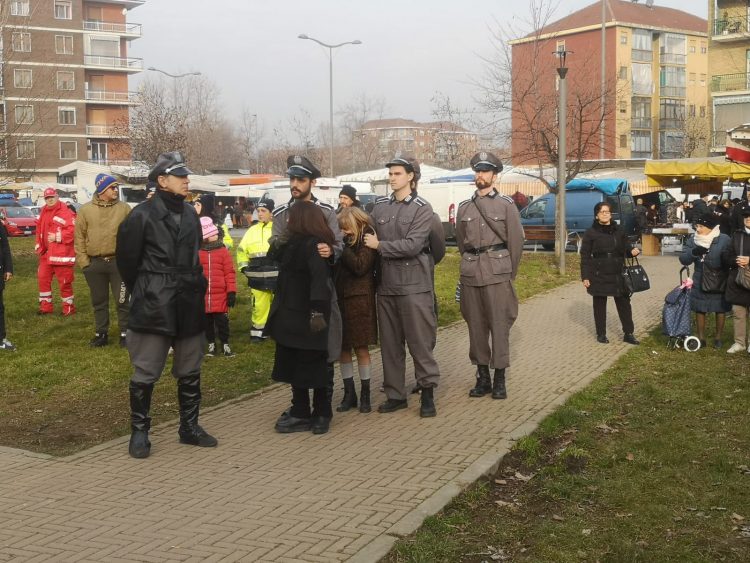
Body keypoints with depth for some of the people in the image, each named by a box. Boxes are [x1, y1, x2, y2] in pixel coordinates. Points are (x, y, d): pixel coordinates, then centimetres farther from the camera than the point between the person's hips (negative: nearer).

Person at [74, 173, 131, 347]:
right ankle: (101, 334, 22)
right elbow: (80, 237, 5)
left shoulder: (124, 208, 2)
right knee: (99, 302, 11)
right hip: (95, 263, 2)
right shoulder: (86, 210, 3)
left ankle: (125, 334, 13)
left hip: (119, 262, -1)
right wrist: (83, 261, -1)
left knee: (122, 301, 3)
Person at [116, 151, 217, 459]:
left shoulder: (190, 215, 11)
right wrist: (143, 294, 6)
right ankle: (139, 431, 13)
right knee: (145, 372, 0)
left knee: (190, 371, 13)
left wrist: (195, 286, 14)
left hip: (189, 305, 6)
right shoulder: (142, 215, -10)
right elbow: (127, 261, -3)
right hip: (153, 306, -6)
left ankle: (189, 427, 25)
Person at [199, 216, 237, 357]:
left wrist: (231, 292, -6)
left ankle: (225, 345, 15)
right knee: (207, 322, 11)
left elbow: (230, 273, -1)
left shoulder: (223, 251, -1)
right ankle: (211, 345, 24)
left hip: (220, 295, -1)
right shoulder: (197, 253, 1)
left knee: (222, 321, 3)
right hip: (203, 295, 1)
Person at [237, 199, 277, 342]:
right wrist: (244, 267, 10)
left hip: (278, 276, -3)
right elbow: (242, 250, 18)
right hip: (258, 278, 4)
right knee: (259, 305, 9)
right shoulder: (252, 230, 9)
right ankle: (258, 331, 20)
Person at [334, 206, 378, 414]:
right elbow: (335, 267, 9)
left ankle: (365, 395, 15)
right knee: (342, 348, 7)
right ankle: (349, 393, 18)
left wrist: (343, 247, -17)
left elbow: (360, 266, -18)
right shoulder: (344, 241, 8)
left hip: (359, 299, -5)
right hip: (340, 298, 5)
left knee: (361, 348, 3)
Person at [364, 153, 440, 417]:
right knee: (389, 343, 9)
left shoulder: (422, 209, -4)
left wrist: (379, 245, -9)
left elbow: (412, 245, -15)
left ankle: (428, 394, 9)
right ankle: (395, 394, 19)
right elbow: (368, 239, 11)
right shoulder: (379, 207, 11)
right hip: (386, 285, 5)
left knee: (420, 341, -1)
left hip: (414, 285, -5)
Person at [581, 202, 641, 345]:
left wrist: (633, 250, -10)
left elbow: (626, 247, 15)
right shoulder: (591, 233, -4)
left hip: (618, 274, 3)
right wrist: (585, 276, -9)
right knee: (600, 304, 6)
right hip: (599, 275, -3)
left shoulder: (618, 230, 6)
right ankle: (601, 334, 18)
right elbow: (585, 256, -4)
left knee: (624, 303, 4)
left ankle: (628, 334, 12)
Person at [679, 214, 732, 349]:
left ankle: (718, 338, 26)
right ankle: (701, 338, 21)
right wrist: (693, 252, -26)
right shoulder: (693, 240, -2)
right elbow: (683, 260, -8)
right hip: (700, 282, 3)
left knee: (720, 310, 10)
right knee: (700, 310, 8)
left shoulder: (724, 240, -13)